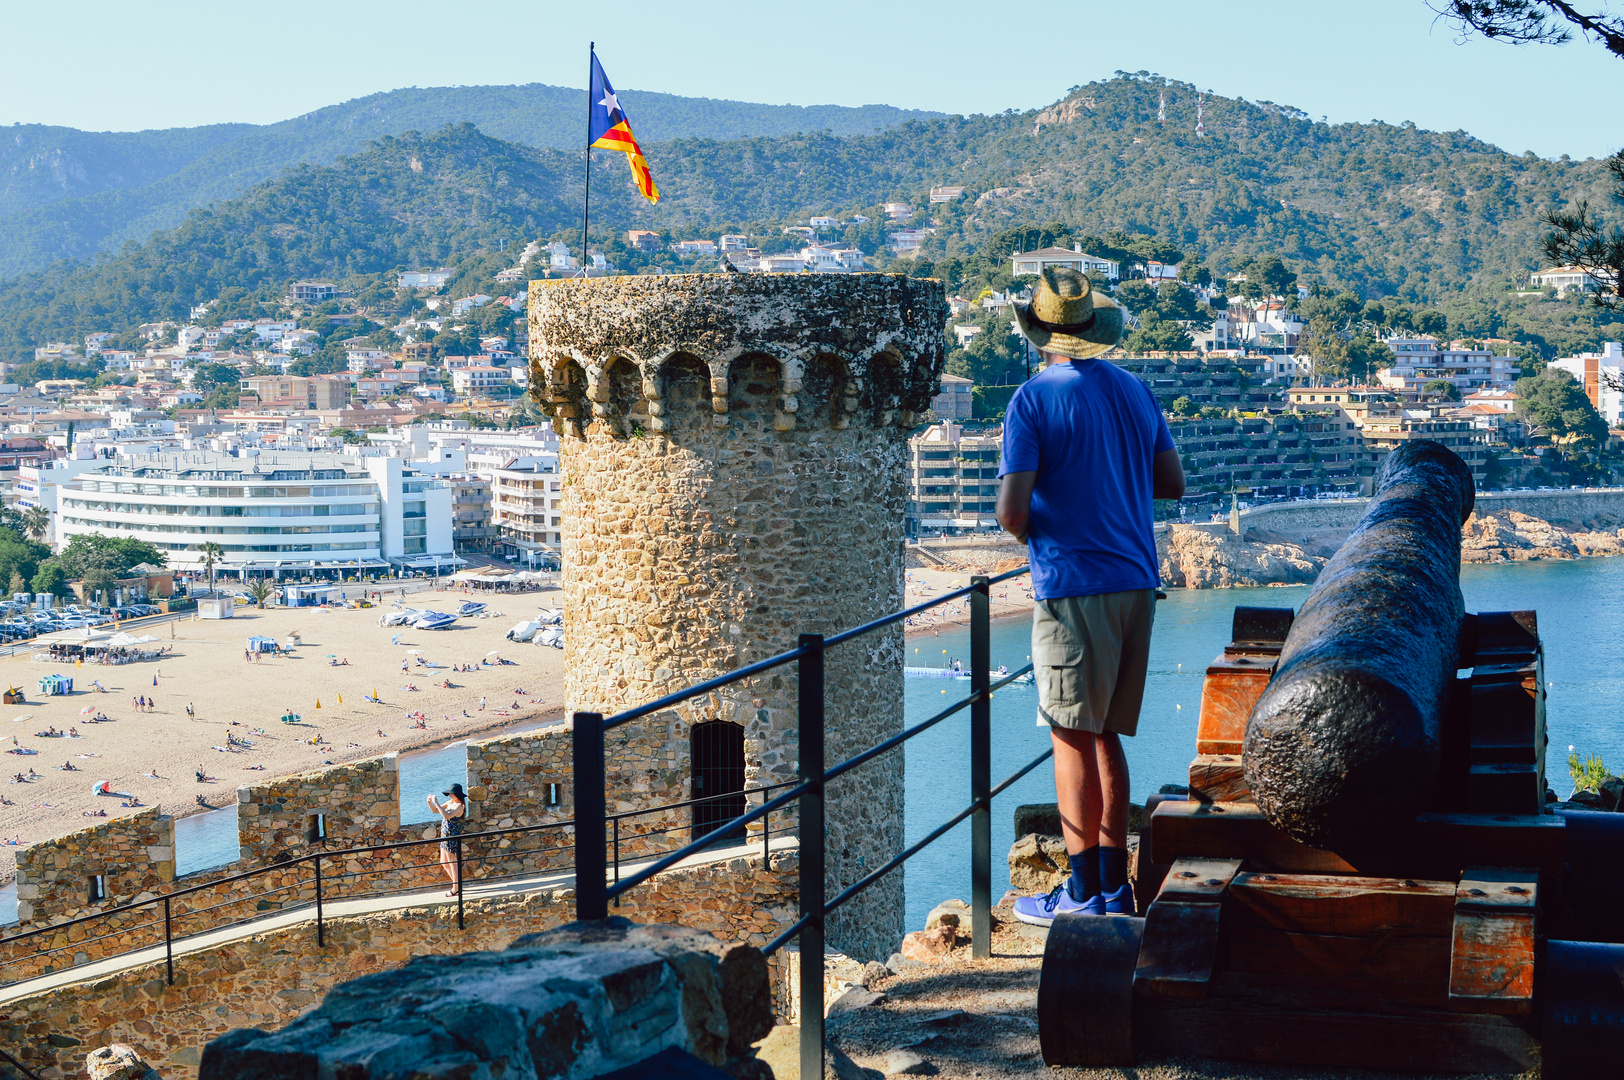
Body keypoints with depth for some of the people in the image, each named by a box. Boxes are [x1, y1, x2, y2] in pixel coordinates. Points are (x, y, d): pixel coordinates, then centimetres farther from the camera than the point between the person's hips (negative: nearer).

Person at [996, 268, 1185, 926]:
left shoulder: (1034, 399, -10)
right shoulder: (1135, 391, 9)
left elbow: (1011, 509, -16)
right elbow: (1173, 484, 15)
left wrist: (1030, 532, 5)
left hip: (1072, 585, -6)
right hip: (1135, 581, 6)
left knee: (1073, 737, 0)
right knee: (1105, 735, 14)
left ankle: (1084, 893, 4)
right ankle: (1114, 885, 18)